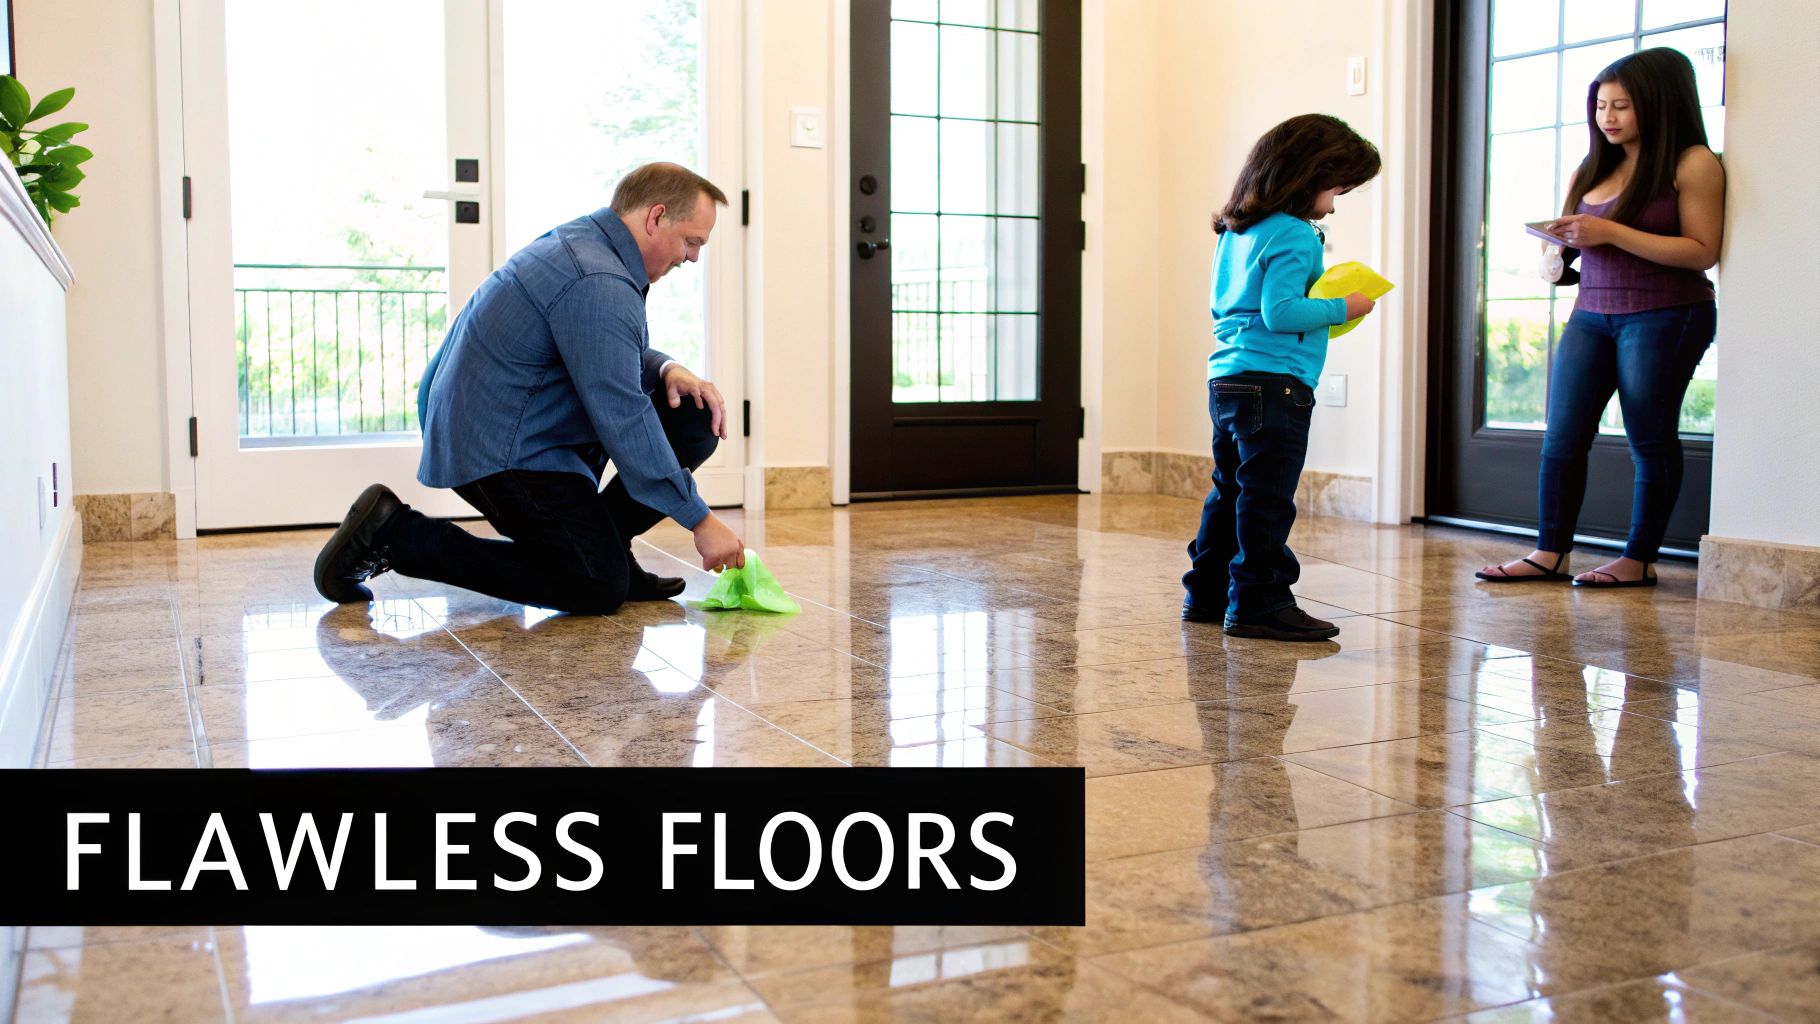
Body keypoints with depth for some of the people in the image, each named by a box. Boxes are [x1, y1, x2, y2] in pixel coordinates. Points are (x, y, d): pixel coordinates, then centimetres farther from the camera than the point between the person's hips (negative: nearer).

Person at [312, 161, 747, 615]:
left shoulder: (583, 241, 9)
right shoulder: (597, 283, -23)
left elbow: (611, 357, 22)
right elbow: (621, 418, -25)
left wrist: (667, 369, -2)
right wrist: (699, 519, -19)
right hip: (500, 450, -10)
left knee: (695, 417, 4)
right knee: (600, 590, -10)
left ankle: (603, 544, 13)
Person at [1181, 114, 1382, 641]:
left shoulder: (1235, 232, 16)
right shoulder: (1294, 236, -13)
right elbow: (1281, 312, -21)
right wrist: (1342, 309, -9)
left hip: (1226, 379, 10)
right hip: (1274, 382, -10)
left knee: (1230, 491, 16)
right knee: (1267, 499, -5)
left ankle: (1207, 593, 22)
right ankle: (1258, 603, -2)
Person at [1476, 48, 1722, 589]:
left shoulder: (1692, 164, -5)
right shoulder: (1593, 169, 15)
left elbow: (1702, 252, -13)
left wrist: (1611, 232, -18)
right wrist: (1564, 240, 2)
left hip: (1664, 316, -6)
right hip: (1591, 314, 6)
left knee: (1650, 439, 1)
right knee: (1561, 437, -1)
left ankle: (1639, 559, 10)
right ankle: (1550, 554, 3)